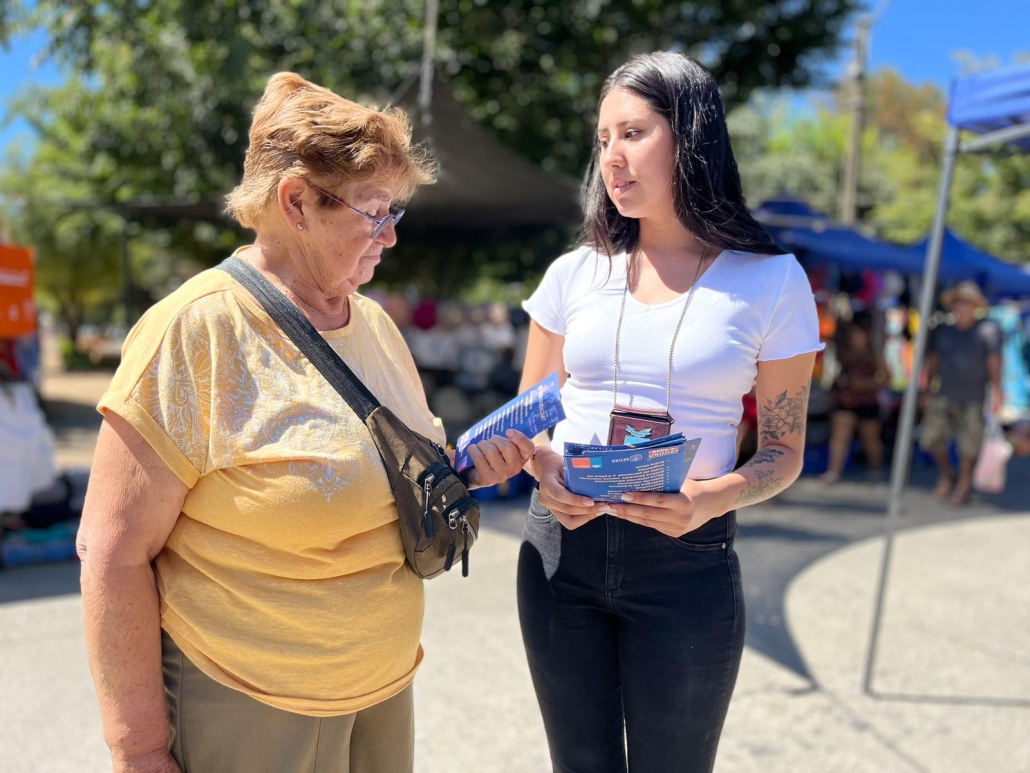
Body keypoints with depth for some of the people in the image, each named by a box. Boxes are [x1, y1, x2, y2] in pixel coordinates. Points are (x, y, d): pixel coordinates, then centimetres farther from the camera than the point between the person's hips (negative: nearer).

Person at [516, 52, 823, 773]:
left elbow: (783, 452, 0)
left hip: (687, 561, -2)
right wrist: (547, 473, -11)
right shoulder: (575, 274, 4)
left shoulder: (772, 282, -3)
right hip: (562, 547, 3)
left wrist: (713, 497, -20)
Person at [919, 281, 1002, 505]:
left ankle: (964, 485, 19)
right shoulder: (942, 331, 10)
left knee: (969, 444, 1)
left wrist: (997, 391, -11)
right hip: (943, 396, 3)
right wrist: (928, 390, 14)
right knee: (932, 438, 1)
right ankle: (946, 476, 26)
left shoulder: (988, 329, -1)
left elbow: (994, 362, -5)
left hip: (972, 398, -3)